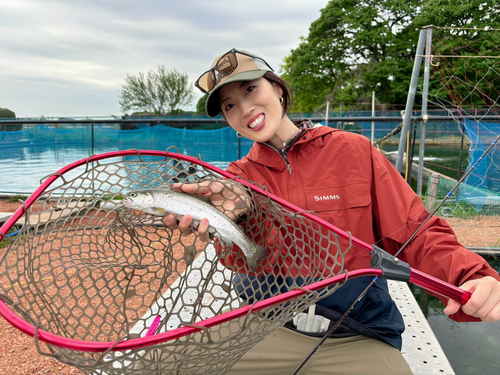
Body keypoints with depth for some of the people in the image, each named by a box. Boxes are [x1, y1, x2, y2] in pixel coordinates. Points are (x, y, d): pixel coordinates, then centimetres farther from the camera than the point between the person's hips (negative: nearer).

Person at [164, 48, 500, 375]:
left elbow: (415, 233, -6)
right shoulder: (240, 178, 0)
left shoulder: (354, 151, -6)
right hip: (270, 331, 1)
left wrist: (470, 277, -25)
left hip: (359, 340, 0)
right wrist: (237, 216, -40)